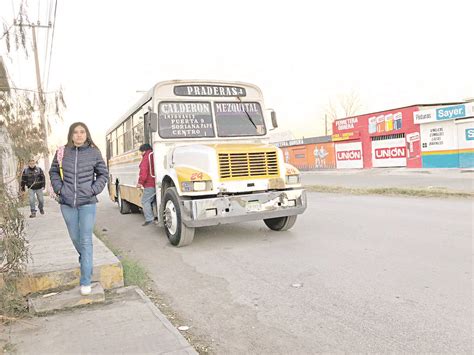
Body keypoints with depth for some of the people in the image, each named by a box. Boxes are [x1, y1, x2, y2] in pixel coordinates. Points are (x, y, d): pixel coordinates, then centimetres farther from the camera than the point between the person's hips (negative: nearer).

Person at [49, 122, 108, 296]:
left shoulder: (94, 153, -2)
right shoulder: (62, 153, 1)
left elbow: (103, 174, 8)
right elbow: (53, 172, 14)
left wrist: (94, 189, -4)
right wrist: (59, 188, 1)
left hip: (87, 203, -2)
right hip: (67, 203, 2)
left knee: (86, 241, -4)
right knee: (75, 238, 16)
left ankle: (86, 281, 2)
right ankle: (84, 259, 47)